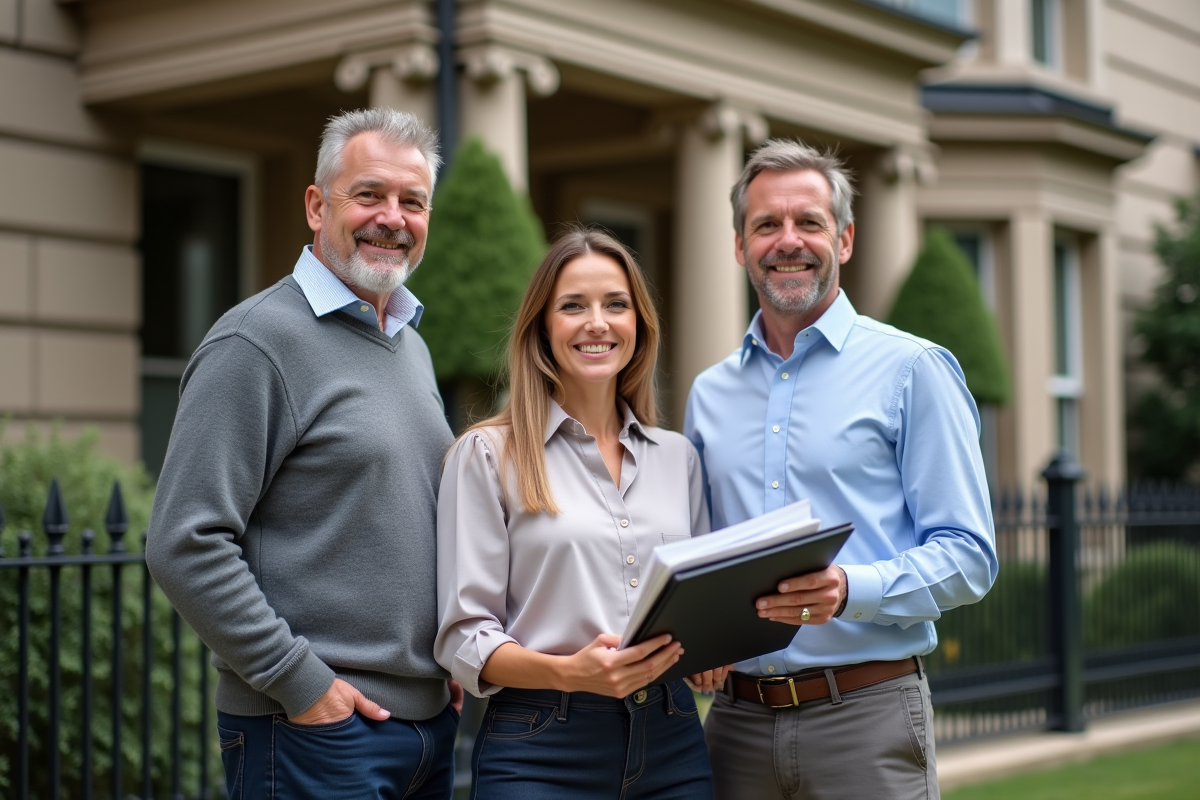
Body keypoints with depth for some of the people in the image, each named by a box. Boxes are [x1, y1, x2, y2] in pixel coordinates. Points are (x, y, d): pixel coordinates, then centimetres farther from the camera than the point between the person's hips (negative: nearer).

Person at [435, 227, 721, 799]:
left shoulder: (678, 456, 12)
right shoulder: (488, 453, -1)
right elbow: (465, 639, -5)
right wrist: (571, 672, -21)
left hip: (671, 745, 4)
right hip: (540, 752, -4)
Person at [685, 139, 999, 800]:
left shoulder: (913, 370, -1)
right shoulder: (709, 394, 13)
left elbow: (968, 557, -6)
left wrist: (851, 589, -22)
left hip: (866, 718, -4)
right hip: (739, 717, 4)